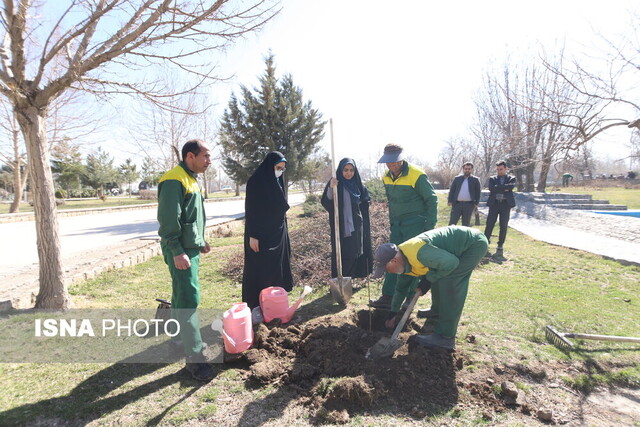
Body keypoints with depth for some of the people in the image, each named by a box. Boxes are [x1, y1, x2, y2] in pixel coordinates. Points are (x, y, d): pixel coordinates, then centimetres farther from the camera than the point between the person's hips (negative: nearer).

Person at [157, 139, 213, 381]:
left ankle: (180, 338, 35)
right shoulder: (174, 180, -16)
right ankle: (194, 358, -3)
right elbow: (168, 219, -22)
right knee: (189, 299, -9)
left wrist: (200, 242, 22)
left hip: (190, 248, 10)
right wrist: (176, 251, -24)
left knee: (182, 296, 19)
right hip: (180, 250, -10)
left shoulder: (191, 180, 16)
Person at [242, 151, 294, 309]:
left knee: (278, 268, 12)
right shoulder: (255, 182, -13)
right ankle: (256, 305, 10)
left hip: (278, 232, 8)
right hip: (261, 234, -8)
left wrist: (283, 229, 18)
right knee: (259, 270, -1)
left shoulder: (278, 182, 10)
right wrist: (252, 236, -18)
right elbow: (251, 211, -15)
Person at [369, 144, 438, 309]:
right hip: (397, 225, 7)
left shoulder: (416, 175, -16)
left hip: (415, 224, -7)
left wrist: (429, 226, -12)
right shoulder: (387, 177, 5)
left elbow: (431, 200, -11)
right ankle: (388, 296, 14)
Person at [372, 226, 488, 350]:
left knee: (447, 284, -15)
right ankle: (439, 314, 33)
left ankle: (446, 336, -8)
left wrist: (429, 278, -16)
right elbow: (401, 287, 15)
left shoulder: (418, 252, -33)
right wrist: (393, 312, 22)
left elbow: (451, 262, -30)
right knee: (438, 280, 11)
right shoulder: (404, 262, -1)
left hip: (475, 244, -9)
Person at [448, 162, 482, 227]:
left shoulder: (475, 180, 7)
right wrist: (450, 201, -1)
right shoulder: (457, 178, 11)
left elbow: (478, 192, 5)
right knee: (452, 222, -5)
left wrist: (476, 203, -5)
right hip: (457, 204, 1)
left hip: (469, 204, -1)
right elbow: (452, 190, 9)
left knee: (466, 224, 7)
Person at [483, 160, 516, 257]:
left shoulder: (511, 178, 9)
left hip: (506, 204, 0)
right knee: (489, 224, -1)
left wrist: (498, 188, -9)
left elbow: (511, 186, -13)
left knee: (503, 226, 2)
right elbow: (491, 188, -11)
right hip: (494, 203, 0)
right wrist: (505, 188, -11)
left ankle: (500, 246, 10)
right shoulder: (492, 179, 9)